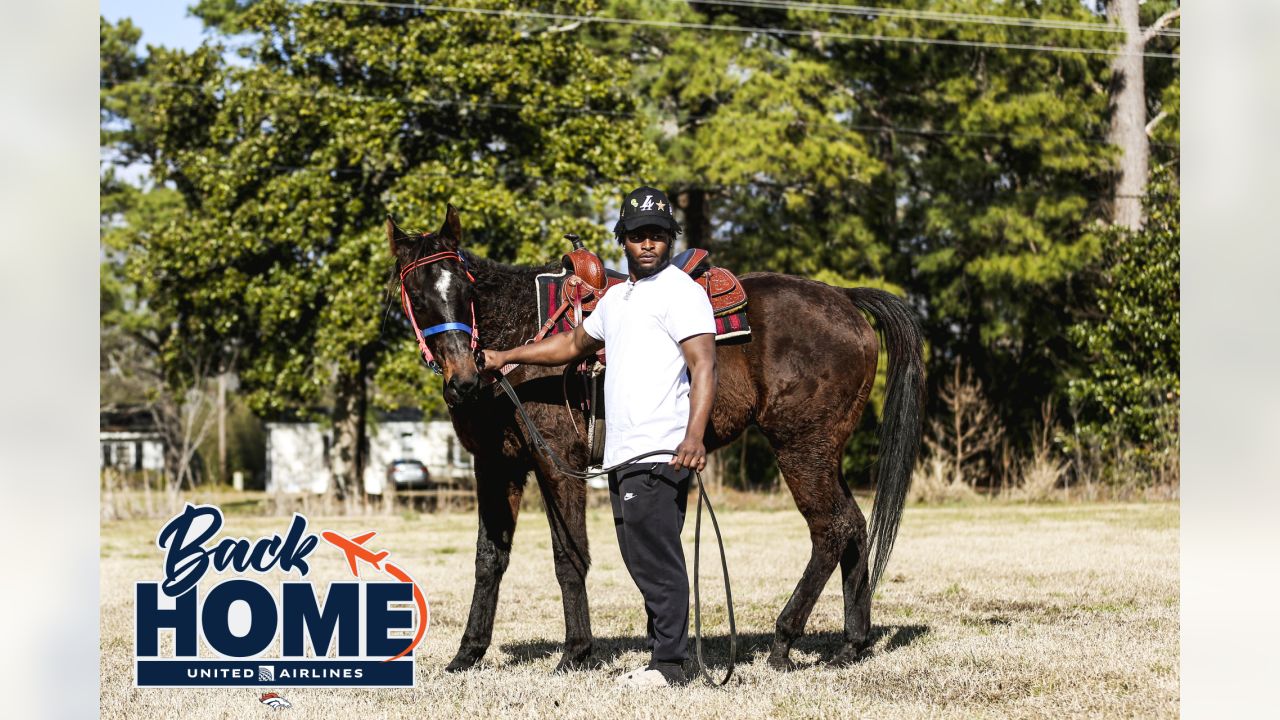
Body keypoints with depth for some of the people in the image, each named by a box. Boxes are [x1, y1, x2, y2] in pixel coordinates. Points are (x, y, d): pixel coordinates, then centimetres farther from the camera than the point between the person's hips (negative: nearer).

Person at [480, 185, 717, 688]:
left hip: (660, 454, -9)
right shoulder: (617, 296, 20)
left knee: (657, 560, -10)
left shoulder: (680, 292, -8)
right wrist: (505, 358, 38)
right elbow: (574, 344, 36)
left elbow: (704, 366, -18)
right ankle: (662, 655, 17)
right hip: (621, 455, 9)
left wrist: (694, 437, -31)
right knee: (643, 561, 11)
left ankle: (670, 664, -8)